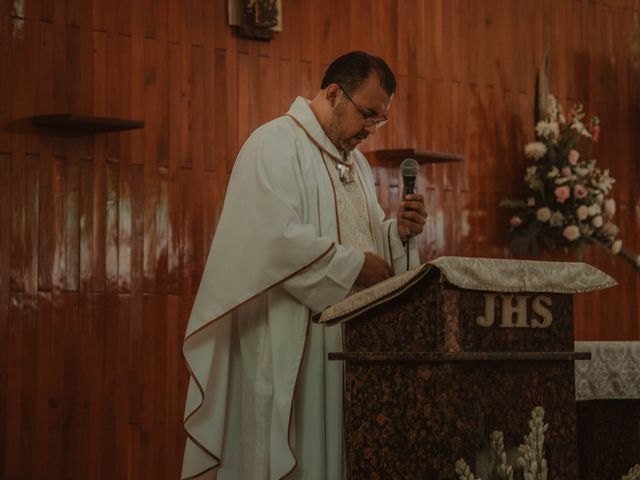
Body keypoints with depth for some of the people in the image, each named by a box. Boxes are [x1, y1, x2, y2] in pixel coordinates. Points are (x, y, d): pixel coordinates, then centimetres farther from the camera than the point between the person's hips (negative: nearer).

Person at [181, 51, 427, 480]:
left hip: (347, 344, 8)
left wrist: (399, 232, 1)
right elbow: (276, 240, -21)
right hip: (289, 348, -8)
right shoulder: (276, 145, -9)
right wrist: (353, 265, -15)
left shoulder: (356, 161, 19)